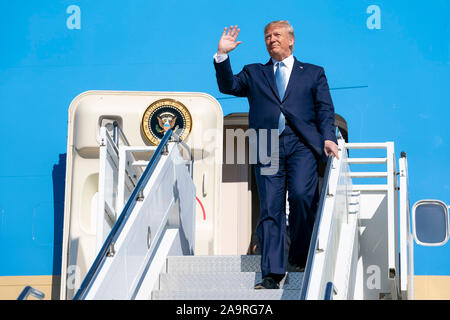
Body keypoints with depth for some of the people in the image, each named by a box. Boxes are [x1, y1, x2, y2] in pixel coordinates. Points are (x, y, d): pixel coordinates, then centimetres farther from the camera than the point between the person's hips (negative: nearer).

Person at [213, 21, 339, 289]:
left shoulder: (313, 73, 20)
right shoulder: (254, 74, 25)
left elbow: (325, 109, 11)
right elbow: (228, 86, 10)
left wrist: (328, 138, -5)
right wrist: (222, 55, -2)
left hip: (302, 145, -1)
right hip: (268, 147, 2)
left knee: (301, 195, -21)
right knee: (270, 209, -5)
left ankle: (300, 256, 2)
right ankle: (272, 275, -5)